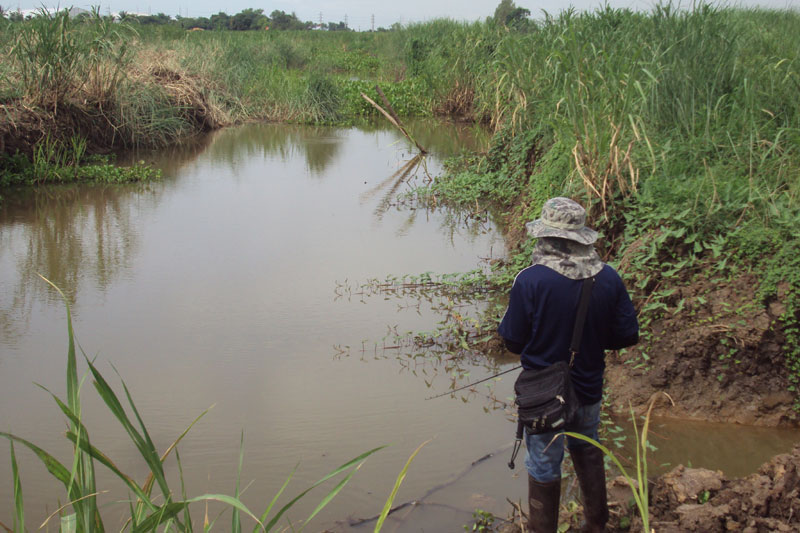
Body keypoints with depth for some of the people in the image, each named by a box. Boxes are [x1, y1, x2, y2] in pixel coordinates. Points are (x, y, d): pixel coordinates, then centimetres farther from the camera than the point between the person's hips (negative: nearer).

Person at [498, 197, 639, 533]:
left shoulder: (530, 281, -23)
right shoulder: (608, 279, -10)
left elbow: (513, 341, -16)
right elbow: (627, 336, -3)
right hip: (589, 388, 4)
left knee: (544, 467, 13)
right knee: (588, 453, 27)